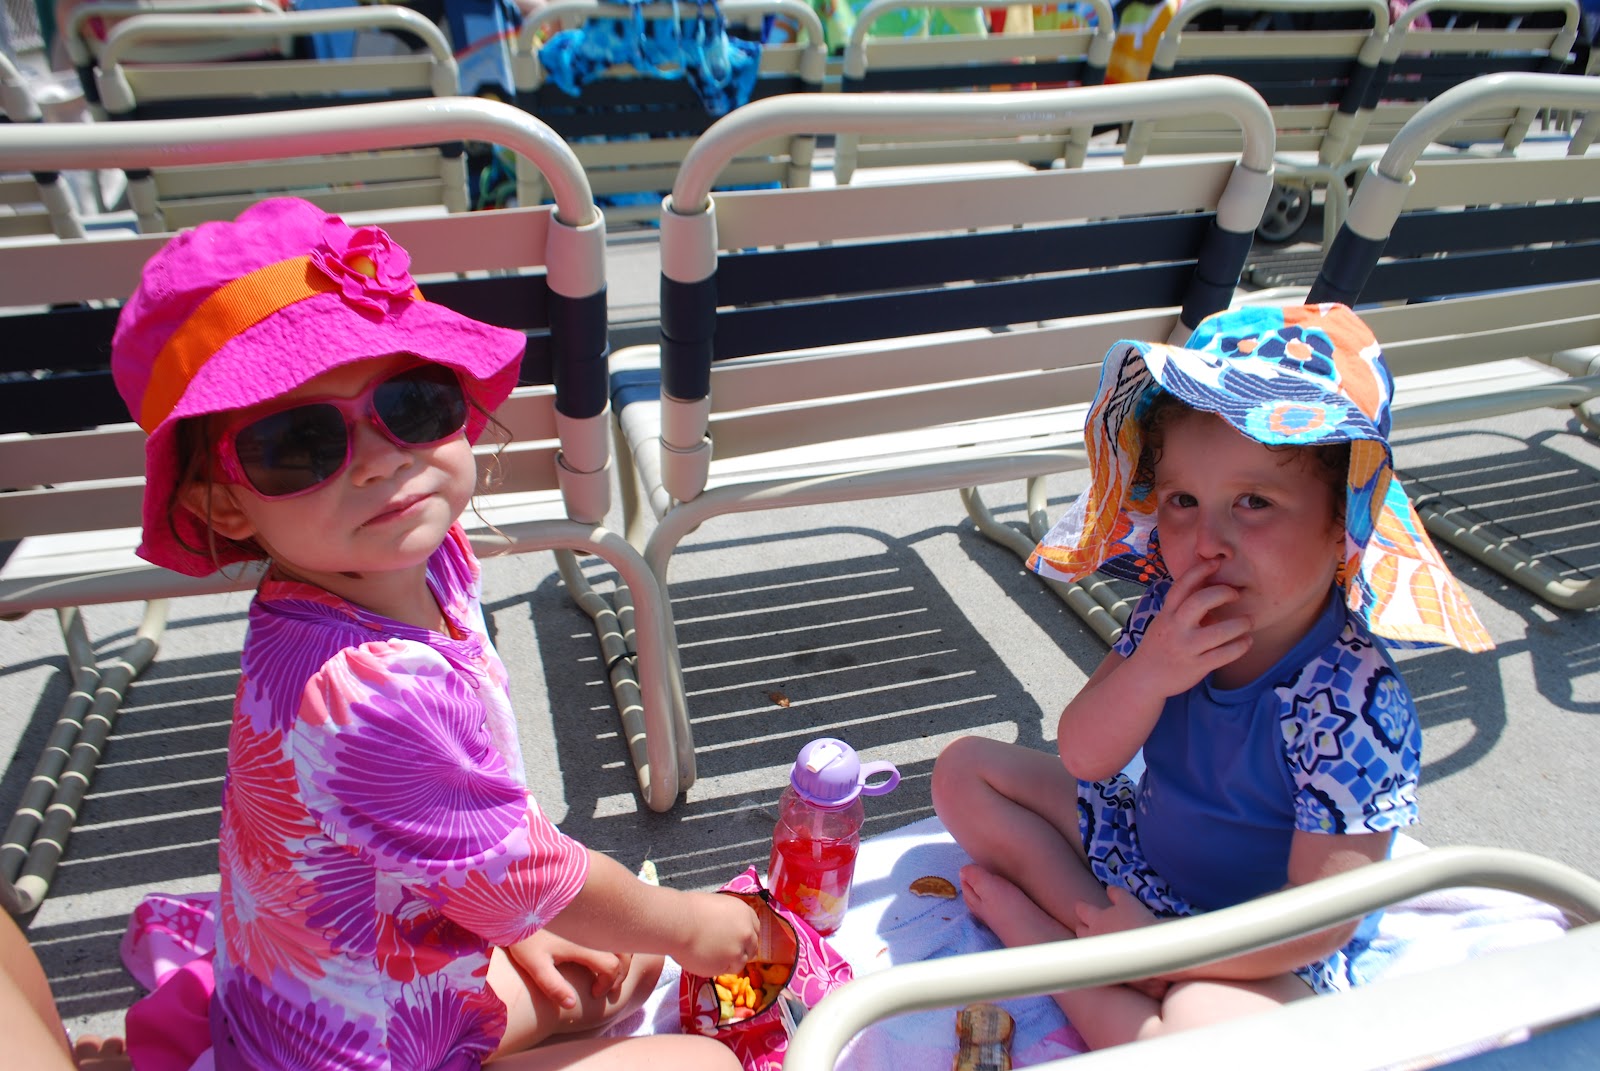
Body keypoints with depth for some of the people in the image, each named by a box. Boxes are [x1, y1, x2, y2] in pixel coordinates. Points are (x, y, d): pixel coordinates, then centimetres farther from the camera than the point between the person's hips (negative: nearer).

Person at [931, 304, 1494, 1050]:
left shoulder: (1353, 706, -29)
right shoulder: (1174, 610, -14)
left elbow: (1320, 924, -24)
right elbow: (1082, 758, -14)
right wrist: (1150, 671, -32)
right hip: (1140, 844, 6)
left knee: (1207, 1022, -38)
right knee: (966, 768, 3)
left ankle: (1026, 923, -12)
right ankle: (1103, 935, -9)